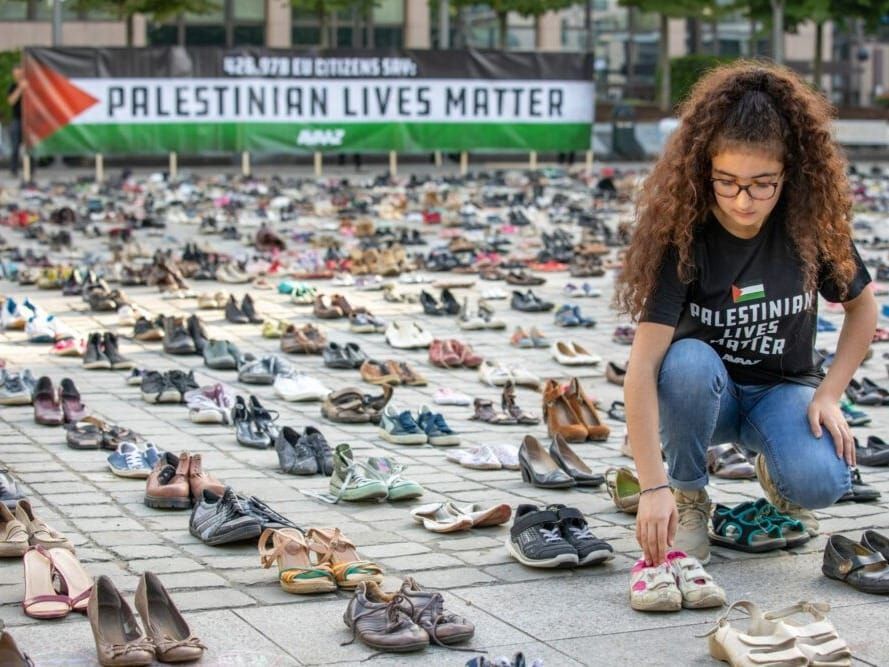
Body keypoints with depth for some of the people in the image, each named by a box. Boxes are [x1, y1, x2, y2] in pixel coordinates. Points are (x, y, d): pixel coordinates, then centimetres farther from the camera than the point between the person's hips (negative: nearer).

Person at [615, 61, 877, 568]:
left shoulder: (813, 223, -15)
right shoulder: (682, 236, -23)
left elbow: (863, 304, 3)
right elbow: (643, 365, -30)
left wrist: (829, 395, -10)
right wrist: (654, 487, -38)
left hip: (783, 389, 1)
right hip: (704, 393, -1)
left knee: (821, 483, -30)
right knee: (689, 362, -37)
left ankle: (776, 475, 9)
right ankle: (689, 497, -10)